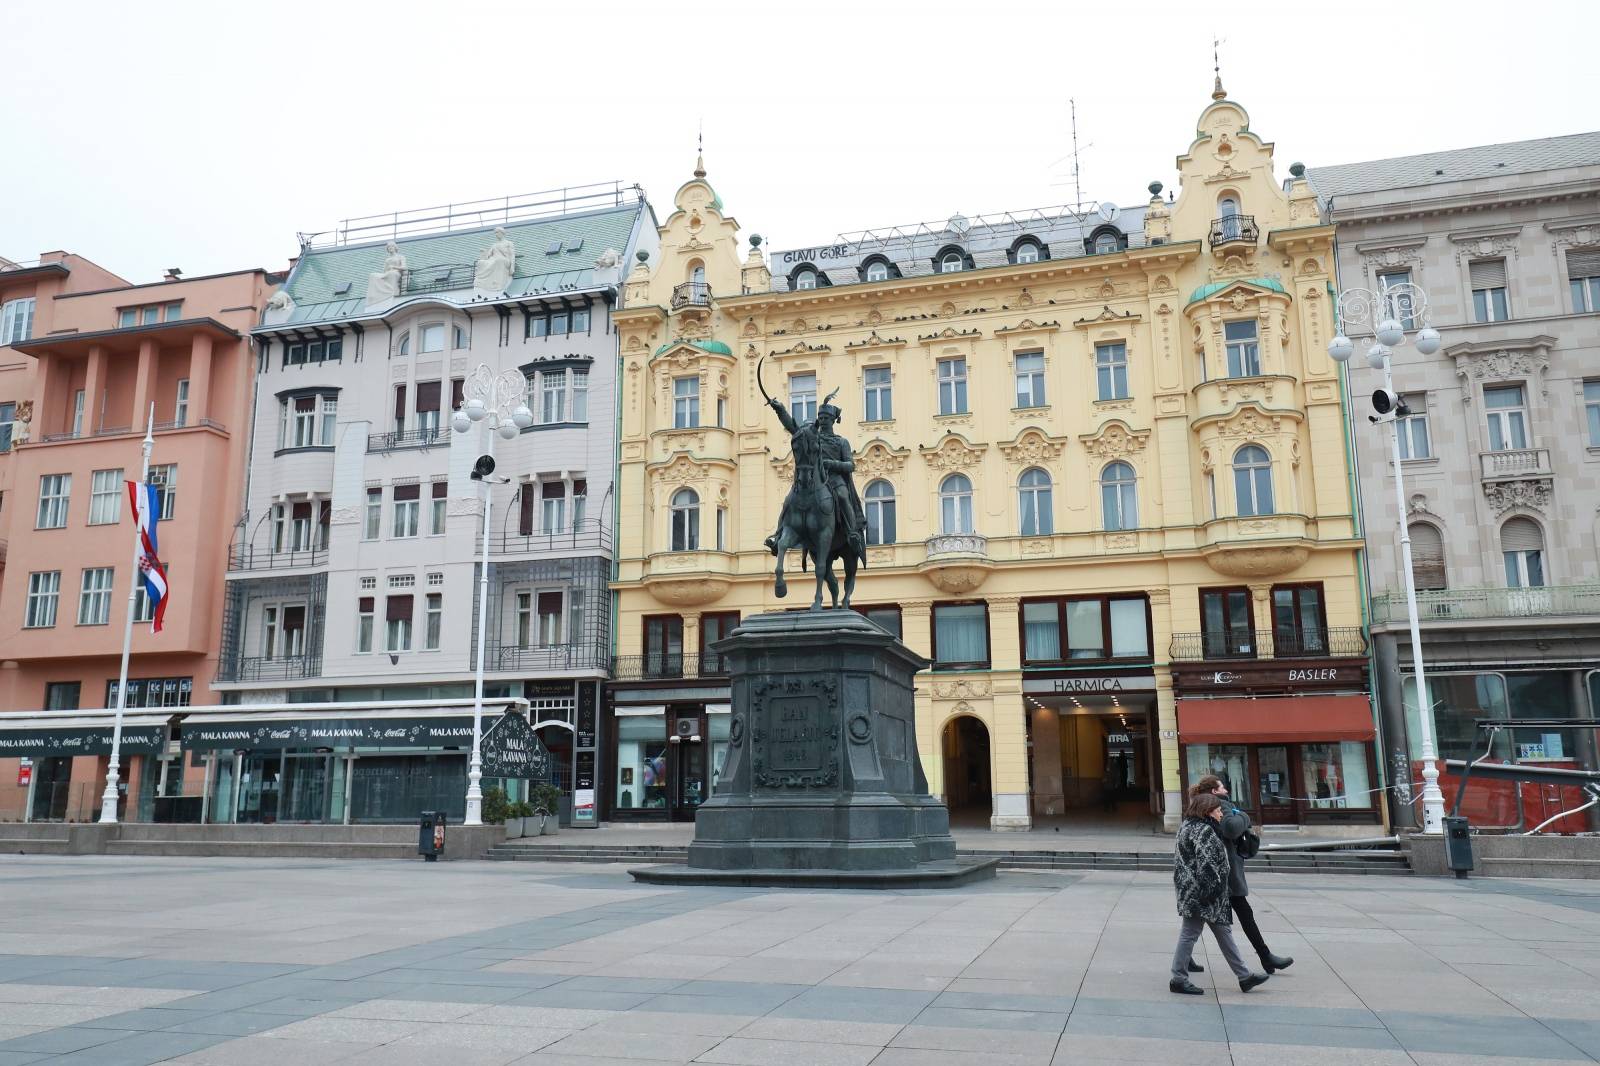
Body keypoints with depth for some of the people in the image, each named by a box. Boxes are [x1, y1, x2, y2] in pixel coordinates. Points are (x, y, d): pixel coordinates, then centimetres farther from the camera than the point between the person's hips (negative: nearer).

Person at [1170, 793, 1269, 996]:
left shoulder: (1189, 826, 16)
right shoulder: (1203, 830, -17)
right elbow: (1205, 863, -23)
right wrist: (1212, 889, -19)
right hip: (1200, 893, -11)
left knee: (1223, 932, 14)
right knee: (1190, 933, -2)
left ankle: (1244, 976, 20)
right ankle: (1178, 979, 5)